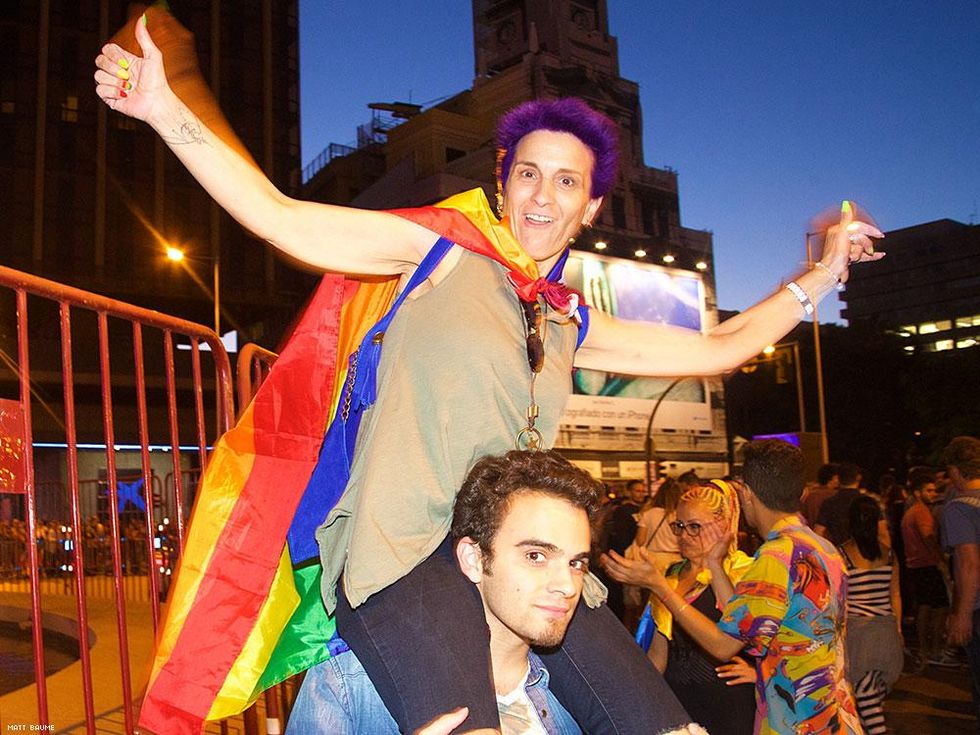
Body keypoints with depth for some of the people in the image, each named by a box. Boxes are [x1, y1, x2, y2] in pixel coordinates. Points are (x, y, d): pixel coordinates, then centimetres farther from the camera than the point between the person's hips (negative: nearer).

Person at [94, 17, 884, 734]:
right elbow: (279, 217, -1)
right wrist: (166, 109, -9)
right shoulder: (444, 248, 5)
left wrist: (820, 275, 26)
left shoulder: (569, 326, 19)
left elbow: (715, 349, 26)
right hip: (403, 547, -6)